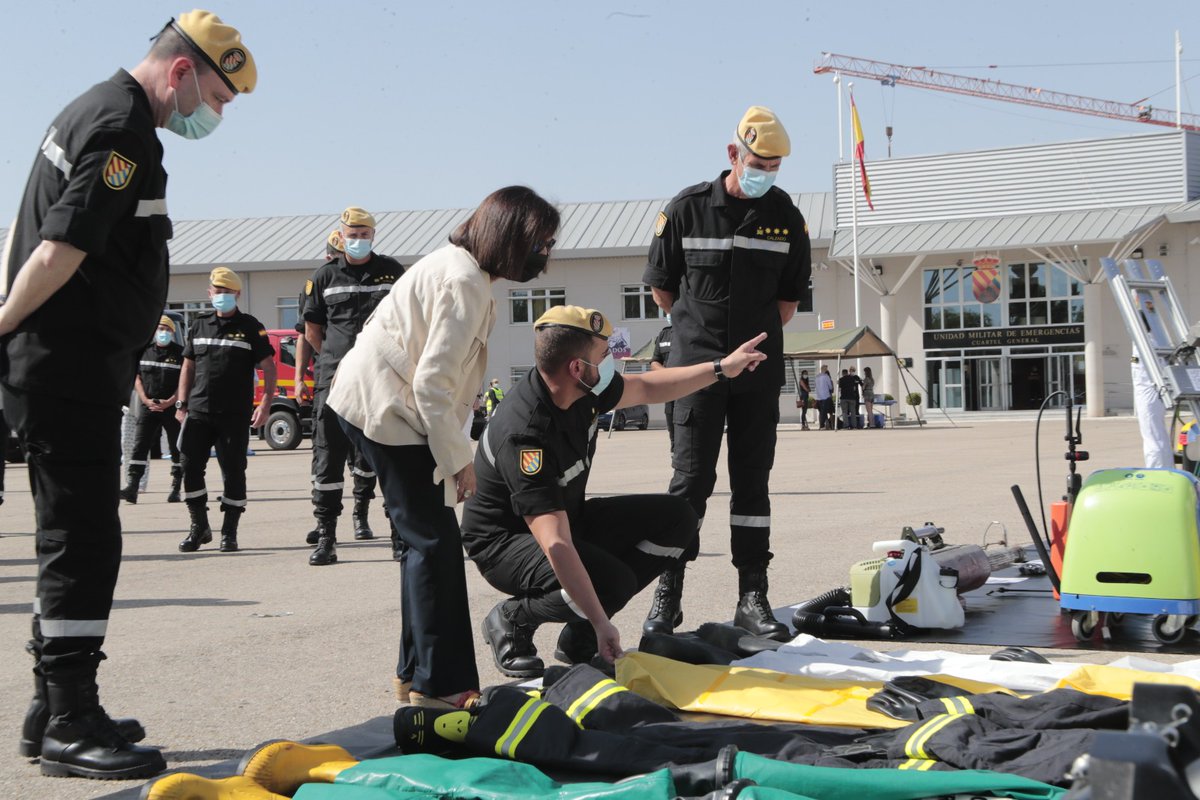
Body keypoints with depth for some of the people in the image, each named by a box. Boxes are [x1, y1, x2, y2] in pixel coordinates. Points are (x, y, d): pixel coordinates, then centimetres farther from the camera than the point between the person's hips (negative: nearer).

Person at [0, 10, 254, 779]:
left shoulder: (92, 112, 19)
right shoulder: (123, 130, -15)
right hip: (72, 365, -11)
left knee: (75, 538, 14)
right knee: (85, 540, -8)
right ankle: (71, 725, -4)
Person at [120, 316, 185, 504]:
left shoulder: (180, 353, 1)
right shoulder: (145, 352, 10)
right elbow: (137, 378, 11)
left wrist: (169, 402, -13)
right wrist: (146, 400, -5)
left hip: (172, 408, -2)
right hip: (148, 406, 2)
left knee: (176, 449, 4)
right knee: (139, 446, -8)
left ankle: (175, 489, 12)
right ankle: (132, 486, -13)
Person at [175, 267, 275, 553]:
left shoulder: (251, 328, 2)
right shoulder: (199, 325, 13)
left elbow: (268, 367, -1)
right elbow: (188, 366, 17)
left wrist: (265, 404, -12)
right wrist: (182, 404, 10)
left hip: (235, 415, -3)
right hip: (199, 412, 3)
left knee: (234, 472, -1)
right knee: (190, 467, -2)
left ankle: (229, 532, 9)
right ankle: (199, 527, 12)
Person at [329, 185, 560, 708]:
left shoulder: (459, 266, 12)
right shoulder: (465, 282, -19)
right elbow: (433, 381, -23)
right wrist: (459, 458, -16)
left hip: (377, 404, 10)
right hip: (384, 408, -10)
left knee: (427, 541, 12)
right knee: (436, 542, -9)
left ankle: (417, 674, 19)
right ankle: (438, 682, -5)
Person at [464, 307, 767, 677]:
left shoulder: (580, 387, -9)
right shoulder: (524, 436, -35)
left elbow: (648, 388, 13)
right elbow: (556, 545, -40)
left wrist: (722, 368, 10)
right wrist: (601, 623, -44)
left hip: (568, 518, 9)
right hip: (506, 541, -9)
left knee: (676, 518, -2)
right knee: (613, 582, -34)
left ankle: (578, 639, 1)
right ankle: (512, 620, -4)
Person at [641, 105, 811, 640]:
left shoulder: (785, 216, 5)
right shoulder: (687, 209, -3)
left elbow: (790, 298, 14)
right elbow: (662, 288, 6)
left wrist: (756, 339, 10)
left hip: (759, 370, 3)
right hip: (698, 369, -3)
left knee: (753, 481, 5)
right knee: (691, 480, -4)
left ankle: (752, 598, 10)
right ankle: (667, 596, 4)